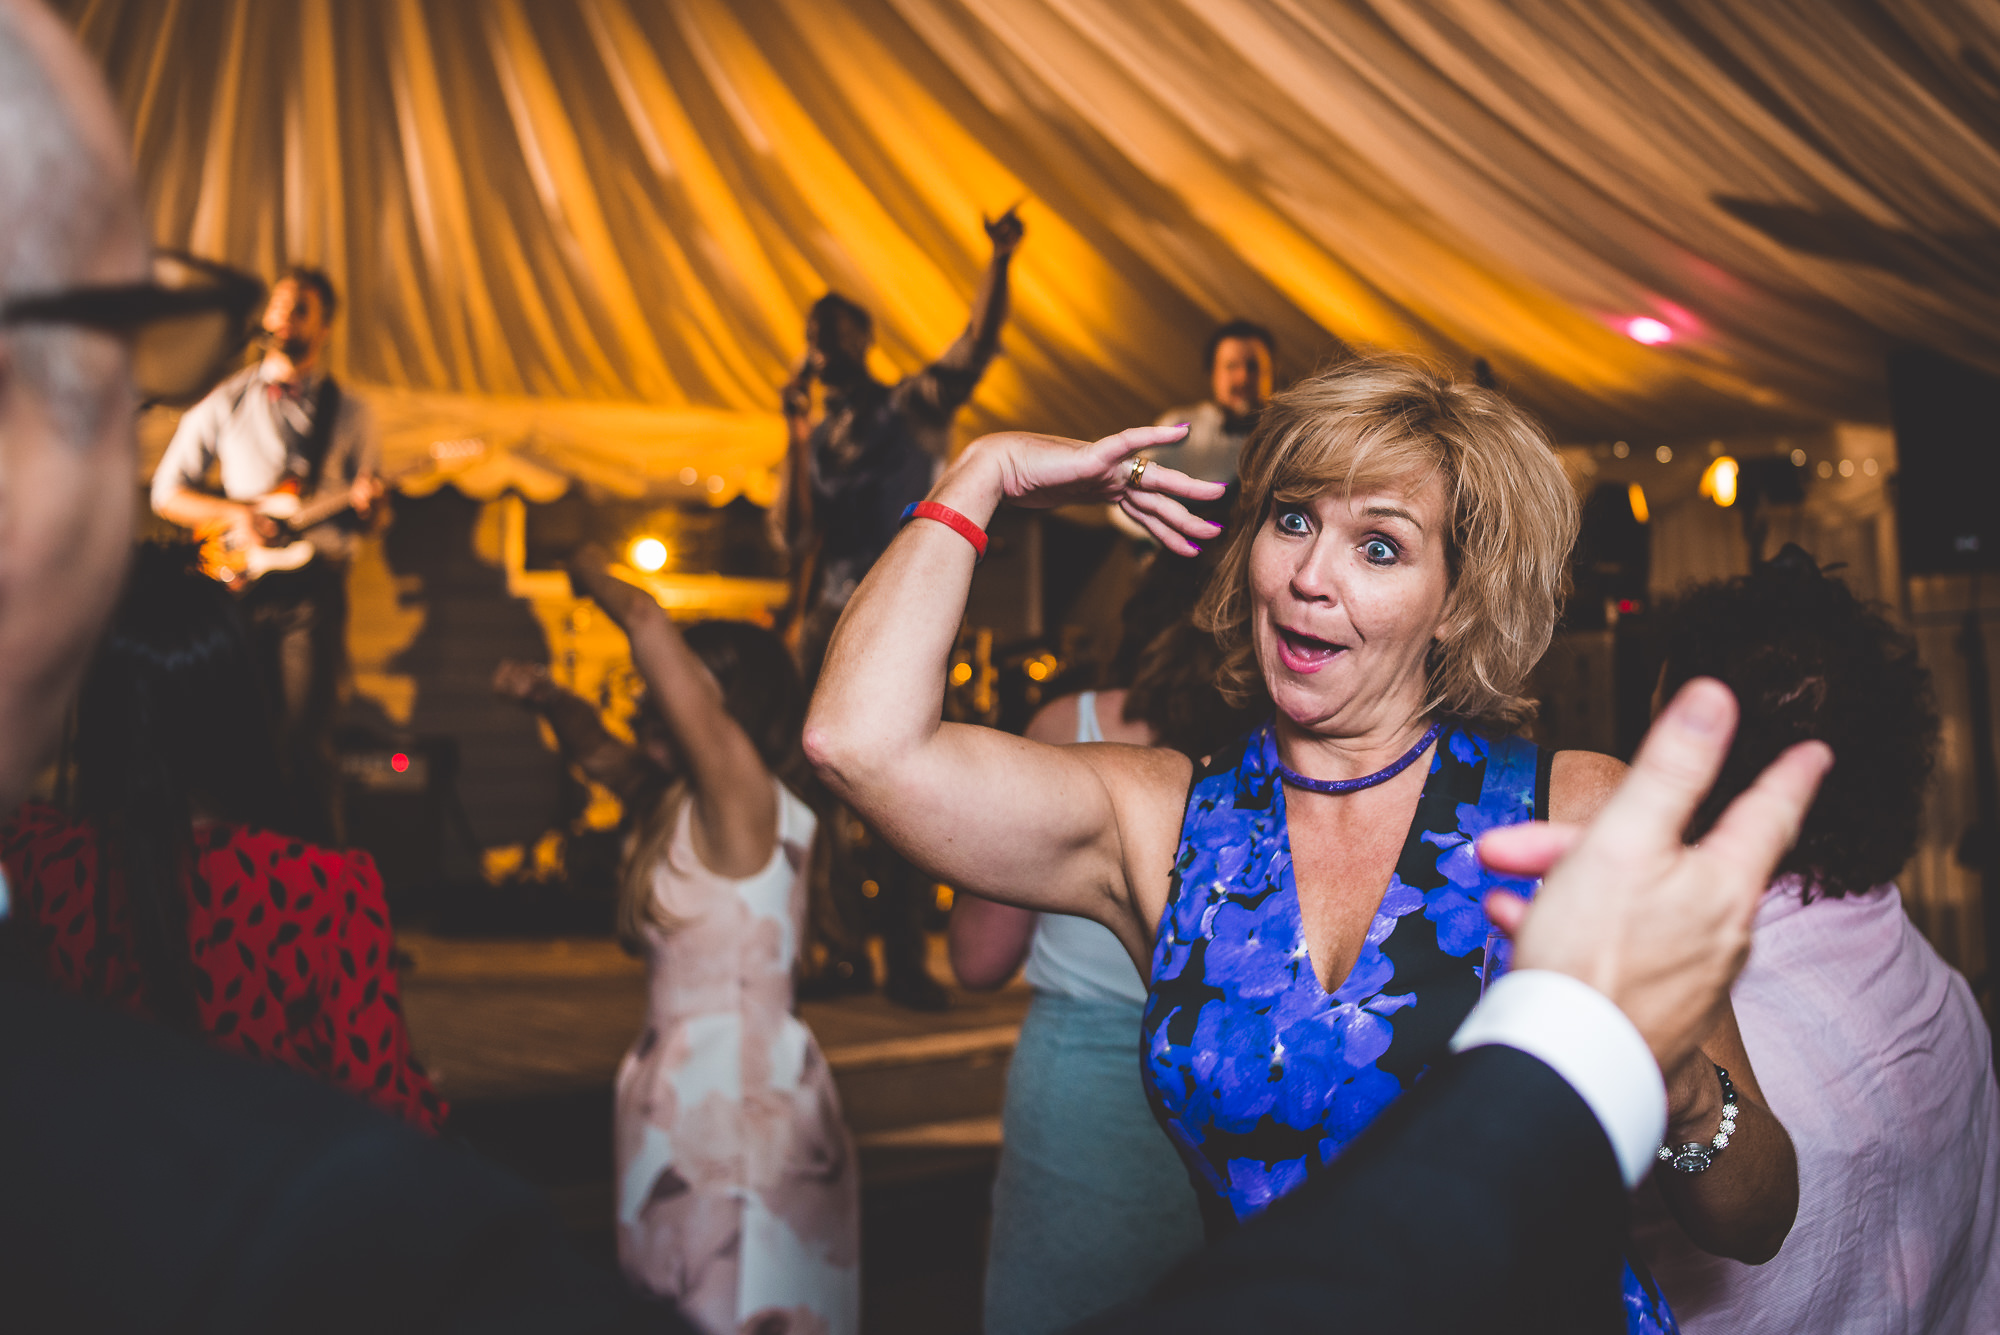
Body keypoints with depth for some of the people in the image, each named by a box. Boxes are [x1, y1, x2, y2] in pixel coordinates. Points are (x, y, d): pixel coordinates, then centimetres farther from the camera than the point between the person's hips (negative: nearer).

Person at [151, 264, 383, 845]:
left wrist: (362, 505, -11)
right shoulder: (223, 404, 9)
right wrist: (237, 514, -7)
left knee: (306, 742, -6)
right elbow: (166, 492, 10)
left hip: (312, 585, -1)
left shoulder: (350, 413, 11)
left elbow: (364, 510, 14)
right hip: (236, 582, 1)